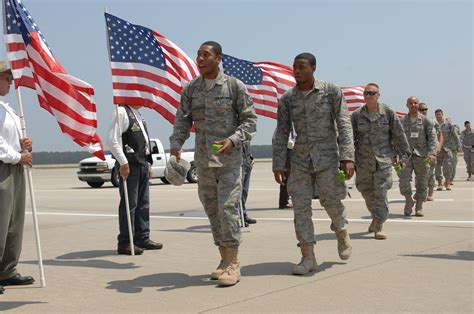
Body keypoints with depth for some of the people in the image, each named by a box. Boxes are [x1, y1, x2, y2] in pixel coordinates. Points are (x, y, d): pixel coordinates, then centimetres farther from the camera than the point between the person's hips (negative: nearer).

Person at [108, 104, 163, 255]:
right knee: (129, 203, -6)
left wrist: (148, 162, 17)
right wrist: (123, 163, -20)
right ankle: (125, 243, -1)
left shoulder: (137, 114, 19)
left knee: (143, 203, 13)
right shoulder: (121, 112, -10)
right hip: (129, 164, -9)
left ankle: (142, 238, 21)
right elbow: (112, 140, -18)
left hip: (142, 163, 9)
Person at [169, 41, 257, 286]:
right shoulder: (190, 89, 8)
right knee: (212, 210, 8)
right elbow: (182, 121, 6)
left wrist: (233, 139, -19)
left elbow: (249, 120, -3)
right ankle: (225, 259, 19)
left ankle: (233, 264, -6)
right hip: (203, 159, 5)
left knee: (227, 207, -12)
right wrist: (175, 145, -12)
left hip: (229, 158, -4)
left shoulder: (234, 86, -3)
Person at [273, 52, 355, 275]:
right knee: (300, 206, -4)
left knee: (331, 202, 3)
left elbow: (344, 125, -8)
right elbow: (281, 134, 5)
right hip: (300, 160, 3)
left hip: (327, 157, -2)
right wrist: (278, 165, -1)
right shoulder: (287, 99, 3)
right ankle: (308, 257, 1)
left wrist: (347, 157, -17)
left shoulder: (331, 91, -4)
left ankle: (341, 232, 36)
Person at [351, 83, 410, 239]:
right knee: (367, 192, 12)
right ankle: (376, 218, 36)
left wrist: (403, 155, 3)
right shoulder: (357, 115, 3)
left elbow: (399, 135, 4)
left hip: (384, 159, -2)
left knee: (381, 193, -10)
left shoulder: (388, 112, -1)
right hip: (363, 161, 3)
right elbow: (351, 138, 8)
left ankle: (378, 226, -3)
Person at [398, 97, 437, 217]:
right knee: (404, 179, -15)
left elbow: (432, 137, -3)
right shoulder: (402, 122, 9)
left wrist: (432, 153, -16)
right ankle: (408, 200, 9)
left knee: (422, 182, 1)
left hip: (421, 155, 0)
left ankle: (419, 207, 17)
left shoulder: (426, 121, 4)